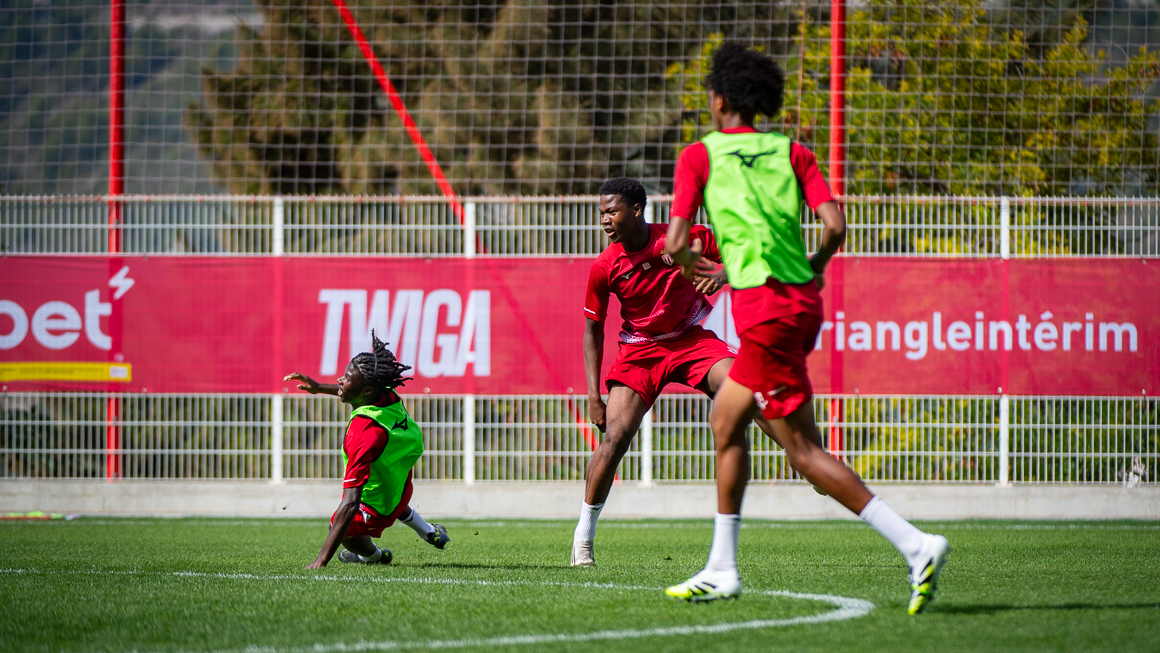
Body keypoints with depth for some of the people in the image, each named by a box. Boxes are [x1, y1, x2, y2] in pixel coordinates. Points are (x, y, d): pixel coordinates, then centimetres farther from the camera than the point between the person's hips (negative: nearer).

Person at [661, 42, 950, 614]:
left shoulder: (699, 155, 2)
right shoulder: (791, 152, 12)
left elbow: (675, 243, -4)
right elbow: (835, 224, 0)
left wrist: (692, 265, 18)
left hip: (762, 307, -7)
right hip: (802, 301, 7)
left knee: (803, 449, -7)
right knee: (724, 419, 21)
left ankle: (915, 544, -20)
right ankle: (721, 570, 23)